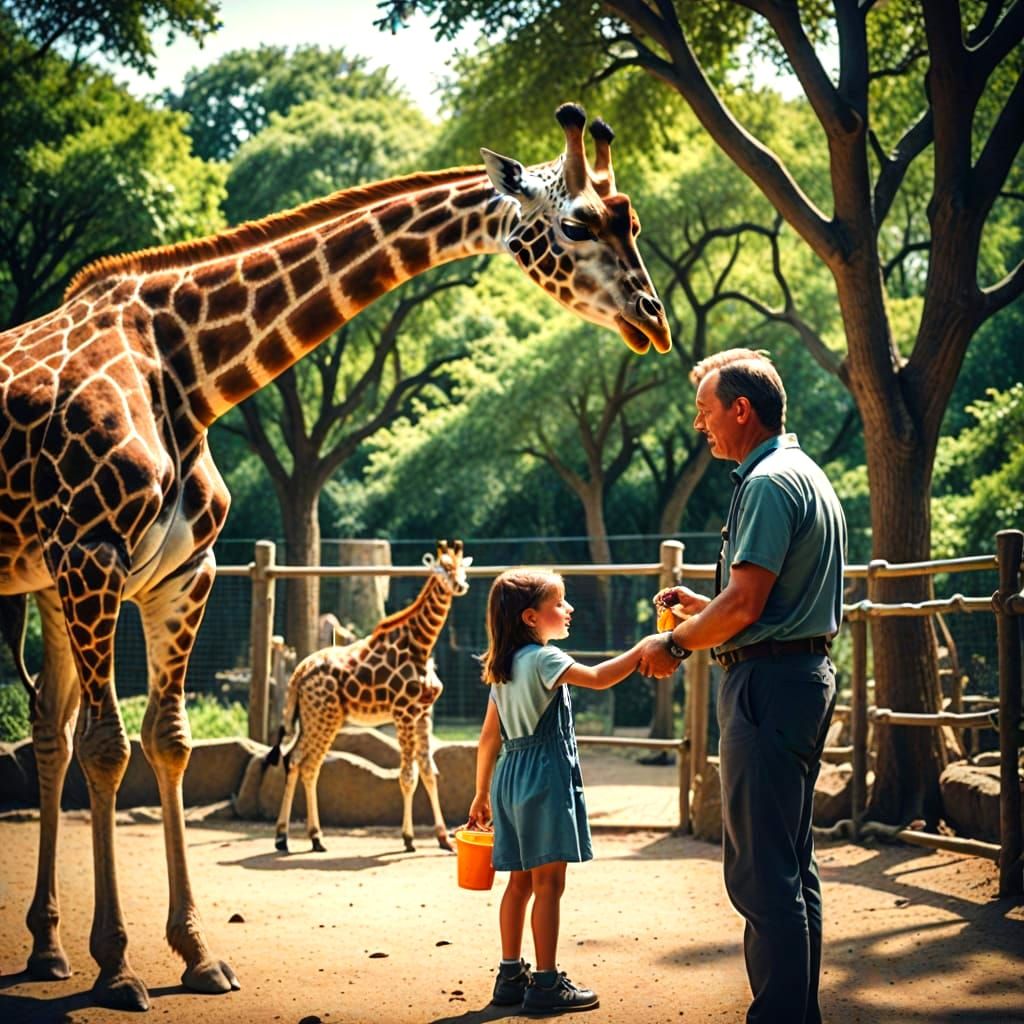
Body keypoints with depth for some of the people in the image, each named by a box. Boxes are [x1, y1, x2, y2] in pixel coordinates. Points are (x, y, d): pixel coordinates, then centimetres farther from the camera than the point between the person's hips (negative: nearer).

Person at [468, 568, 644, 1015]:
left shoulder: (503, 667, 14)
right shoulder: (543, 658, -12)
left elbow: (489, 736, 16)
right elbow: (598, 678, -23)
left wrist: (482, 793, 20)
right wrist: (645, 650, -17)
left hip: (510, 776, 9)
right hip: (545, 777, -9)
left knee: (520, 881, 13)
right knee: (548, 883, -5)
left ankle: (511, 976, 17)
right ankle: (547, 983, -2)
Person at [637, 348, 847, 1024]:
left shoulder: (770, 482, -14)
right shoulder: (810, 477, 19)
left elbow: (745, 604, -20)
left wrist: (674, 644, -6)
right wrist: (701, 607, 20)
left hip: (768, 682, -11)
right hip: (808, 672, 11)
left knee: (761, 869, -9)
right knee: (793, 863, 15)